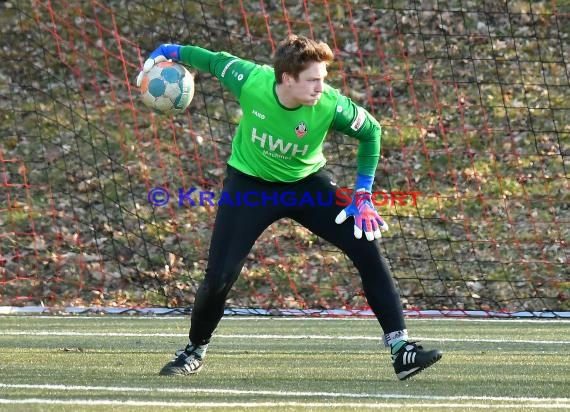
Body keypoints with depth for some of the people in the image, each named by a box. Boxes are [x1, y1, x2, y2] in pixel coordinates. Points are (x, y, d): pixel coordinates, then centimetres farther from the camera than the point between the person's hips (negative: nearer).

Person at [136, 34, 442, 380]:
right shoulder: (250, 80, -29)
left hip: (308, 182, 1)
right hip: (250, 183, -1)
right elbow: (214, 60, -7)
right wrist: (169, 52, 5)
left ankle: (400, 349, -9)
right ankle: (196, 351, 21)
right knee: (219, 277, -8)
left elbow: (371, 131, -8)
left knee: (367, 248, -14)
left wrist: (363, 193, -11)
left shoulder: (330, 105, -28)